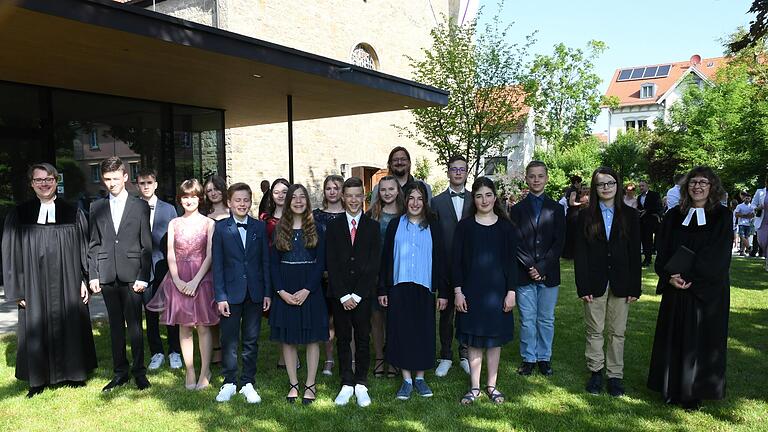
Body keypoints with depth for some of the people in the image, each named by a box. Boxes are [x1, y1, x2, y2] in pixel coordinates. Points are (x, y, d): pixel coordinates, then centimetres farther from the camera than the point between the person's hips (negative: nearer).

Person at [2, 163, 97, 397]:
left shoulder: (73, 213, 2)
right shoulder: (19, 215, 2)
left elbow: (84, 248, 3)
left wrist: (86, 280, -4)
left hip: (67, 284, 0)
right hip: (34, 286, 0)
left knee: (70, 326, 9)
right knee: (37, 329, 7)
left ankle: (72, 372, 24)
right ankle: (38, 379, 21)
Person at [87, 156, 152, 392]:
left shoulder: (140, 206, 2)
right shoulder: (96, 207, 10)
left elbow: (146, 244, -1)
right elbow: (93, 244, 10)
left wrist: (143, 276, -7)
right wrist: (93, 275, 2)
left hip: (131, 274, -3)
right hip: (107, 275, 3)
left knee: (134, 325, 1)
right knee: (115, 325, 10)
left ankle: (139, 371, 13)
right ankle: (120, 372, 20)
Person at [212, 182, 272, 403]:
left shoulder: (260, 227, 4)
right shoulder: (221, 228, -1)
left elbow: (265, 261, 5)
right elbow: (217, 264, -2)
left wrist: (267, 292, 0)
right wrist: (220, 296, -7)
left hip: (255, 292, 2)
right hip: (231, 292, -1)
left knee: (251, 340, 9)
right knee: (229, 340, 5)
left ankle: (248, 383, 21)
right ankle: (229, 383, 20)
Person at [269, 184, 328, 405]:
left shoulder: (316, 229, 2)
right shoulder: (279, 229, 6)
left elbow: (320, 263, -3)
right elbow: (273, 263, 3)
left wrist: (307, 290, -14)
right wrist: (281, 291, -9)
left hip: (310, 290, -1)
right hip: (285, 291, 2)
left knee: (312, 338, 3)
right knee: (287, 338, 6)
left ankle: (310, 384, 15)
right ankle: (293, 384, 19)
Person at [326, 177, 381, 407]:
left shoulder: (372, 226, 3)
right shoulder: (333, 226, 5)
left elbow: (374, 264, -3)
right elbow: (331, 264, 0)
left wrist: (357, 295, -9)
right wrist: (343, 296, -8)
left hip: (363, 294, -1)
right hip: (339, 295, 1)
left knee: (363, 338, 5)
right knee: (343, 339, 6)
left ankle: (361, 385, 15)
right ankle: (346, 384, 16)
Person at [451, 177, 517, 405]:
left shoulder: (506, 227, 2)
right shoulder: (464, 226, 0)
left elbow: (512, 261, 2)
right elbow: (456, 260, 0)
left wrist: (511, 292, -3)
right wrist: (457, 291, -6)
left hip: (497, 290, 1)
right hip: (471, 290, 0)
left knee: (495, 338, 9)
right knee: (473, 340, 6)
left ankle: (492, 385, 23)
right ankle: (474, 387, 18)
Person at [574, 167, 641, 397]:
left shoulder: (630, 215, 3)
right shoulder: (586, 216, 1)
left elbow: (635, 253, 2)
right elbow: (580, 253, -2)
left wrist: (635, 287, -3)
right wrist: (583, 287, -8)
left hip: (620, 283, 0)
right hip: (595, 283, 0)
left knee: (617, 332, 8)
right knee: (594, 331, 8)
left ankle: (615, 375, 18)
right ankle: (596, 372, 21)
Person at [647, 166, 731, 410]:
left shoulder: (722, 216, -2)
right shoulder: (674, 216, 7)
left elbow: (717, 256, -11)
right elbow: (663, 251, 3)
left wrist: (688, 277, -17)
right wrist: (670, 276, -14)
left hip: (707, 290, -3)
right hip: (675, 289, 3)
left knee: (700, 340, 3)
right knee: (673, 338, 7)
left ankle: (693, 393, 15)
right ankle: (672, 390, 19)